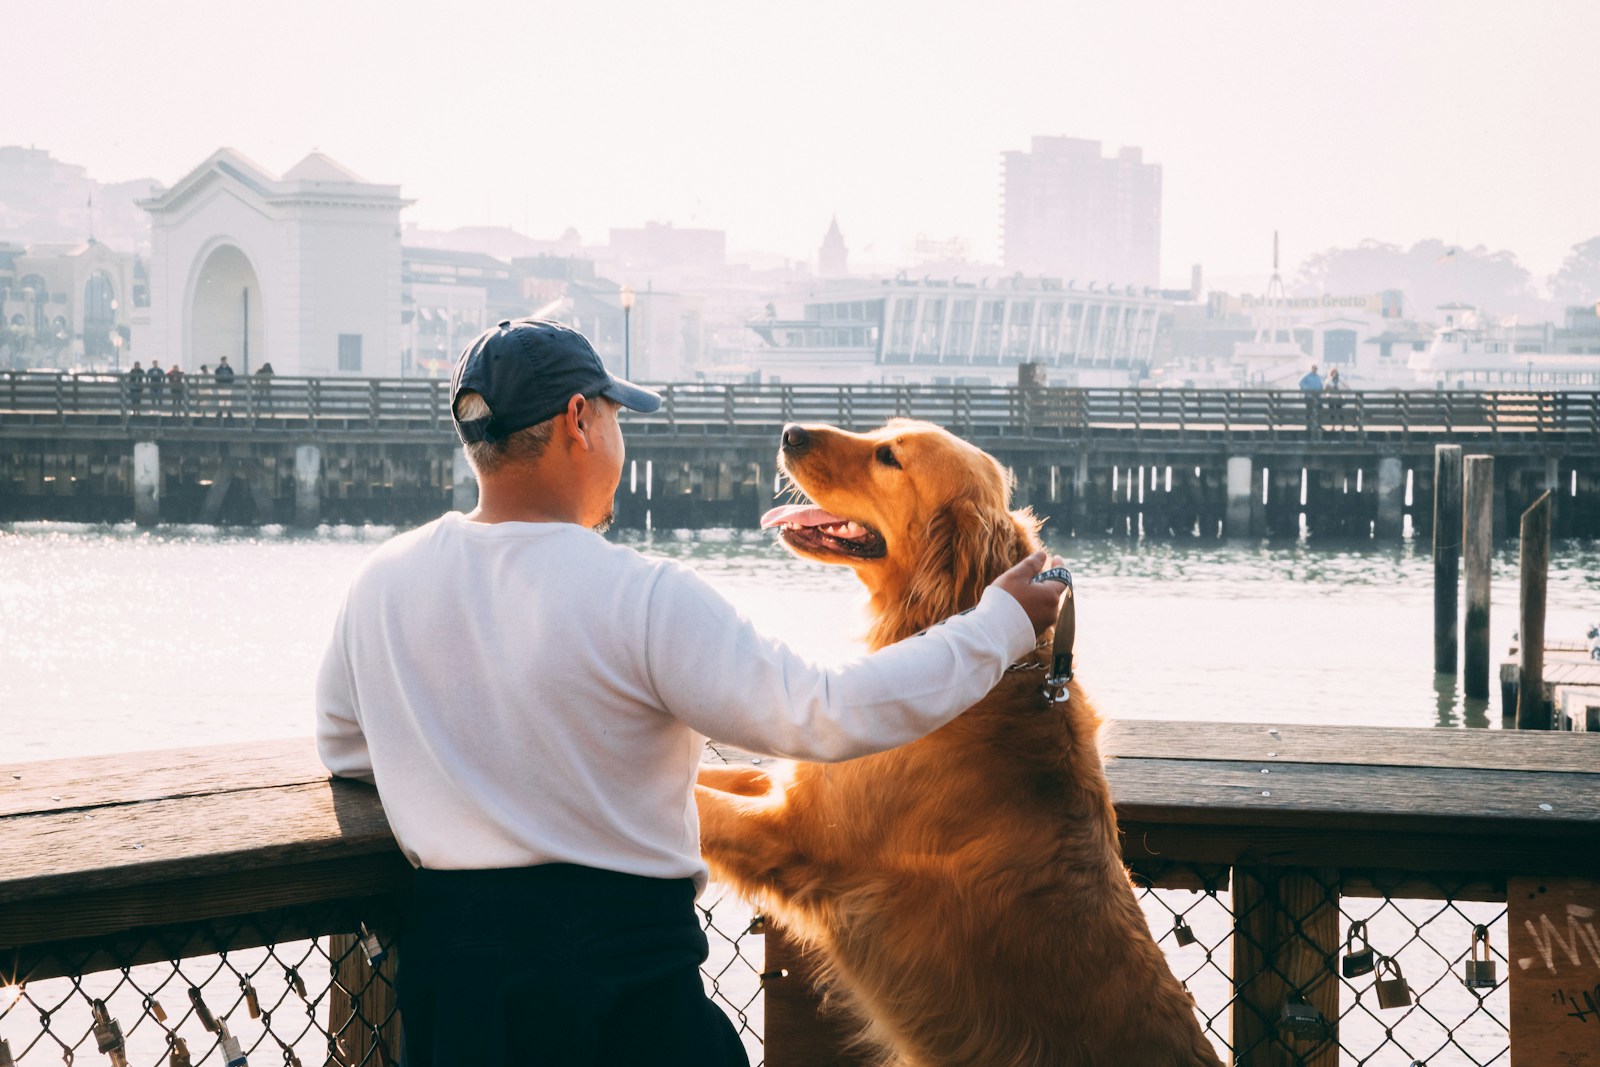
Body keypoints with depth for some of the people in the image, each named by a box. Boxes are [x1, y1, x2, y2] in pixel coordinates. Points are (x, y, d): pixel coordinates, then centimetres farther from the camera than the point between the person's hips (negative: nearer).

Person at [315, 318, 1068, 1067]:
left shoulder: (380, 583, 0)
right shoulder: (644, 598, -16)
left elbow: (343, 749, 16)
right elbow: (827, 714, -17)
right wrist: (1000, 624, -6)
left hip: (446, 957, 4)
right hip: (624, 980, -4)